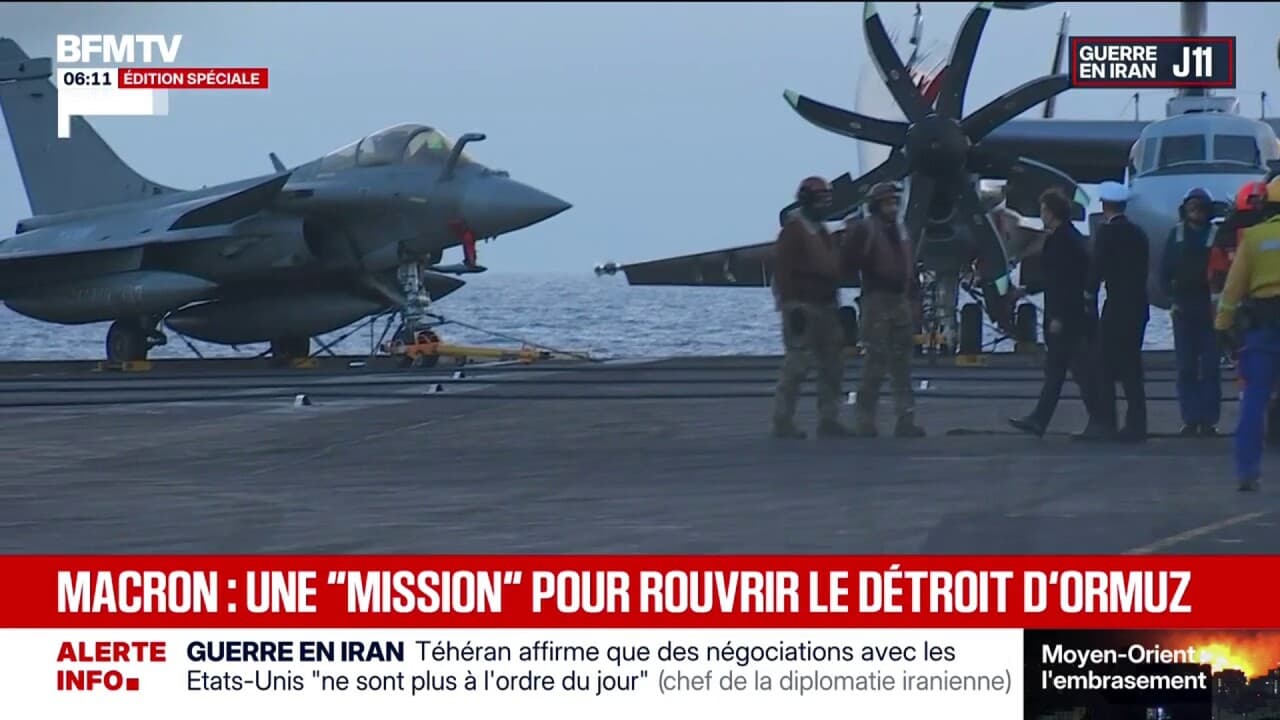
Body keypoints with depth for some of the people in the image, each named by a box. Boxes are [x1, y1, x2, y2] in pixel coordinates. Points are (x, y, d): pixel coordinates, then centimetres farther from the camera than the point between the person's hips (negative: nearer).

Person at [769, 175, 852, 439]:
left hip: (825, 306, 9)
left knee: (833, 366, 8)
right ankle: (783, 422, -8)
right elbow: (782, 269, -16)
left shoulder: (822, 232, 19)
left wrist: (835, 304, 20)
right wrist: (792, 306, -22)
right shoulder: (793, 230, -8)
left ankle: (829, 420, 14)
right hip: (802, 306, -9)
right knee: (796, 365, -11)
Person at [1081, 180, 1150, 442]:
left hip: (1117, 306, -7)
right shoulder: (1138, 233, 13)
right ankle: (1136, 426, 8)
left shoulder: (1107, 231, -8)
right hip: (1138, 307, 7)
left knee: (1106, 365, -4)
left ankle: (1105, 423, -8)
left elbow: (1098, 265, -11)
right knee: (1131, 367, 9)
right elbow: (1141, 270, 13)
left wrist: (1090, 291, 3)